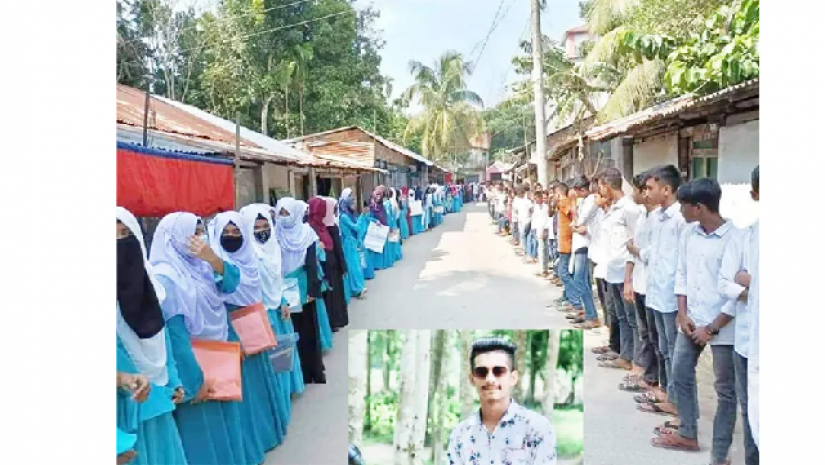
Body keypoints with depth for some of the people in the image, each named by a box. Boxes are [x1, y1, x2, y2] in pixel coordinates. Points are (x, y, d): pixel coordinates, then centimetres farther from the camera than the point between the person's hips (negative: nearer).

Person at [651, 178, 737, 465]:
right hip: (692, 321, 7)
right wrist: (683, 314, 0)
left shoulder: (734, 237, -17)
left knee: (725, 391, 7)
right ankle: (688, 435, 37)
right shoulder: (689, 233, 2)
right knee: (680, 376, 17)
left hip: (723, 327, -7)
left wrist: (712, 328, -13)